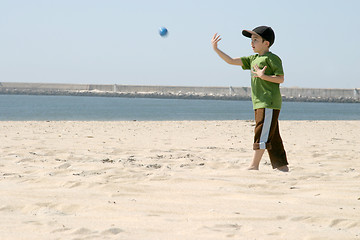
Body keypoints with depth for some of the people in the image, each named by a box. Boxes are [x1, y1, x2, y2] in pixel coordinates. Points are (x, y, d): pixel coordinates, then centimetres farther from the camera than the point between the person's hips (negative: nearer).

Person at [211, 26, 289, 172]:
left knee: (262, 134, -9)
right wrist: (216, 49, 9)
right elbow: (232, 61, 16)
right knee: (272, 137, 10)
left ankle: (254, 165, -10)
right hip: (259, 104, 9)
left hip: (269, 103, -9)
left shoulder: (272, 58, -6)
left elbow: (280, 79, -10)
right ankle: (282, 166, 15)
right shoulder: (253, 59, 18)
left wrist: (263, 76, -21)